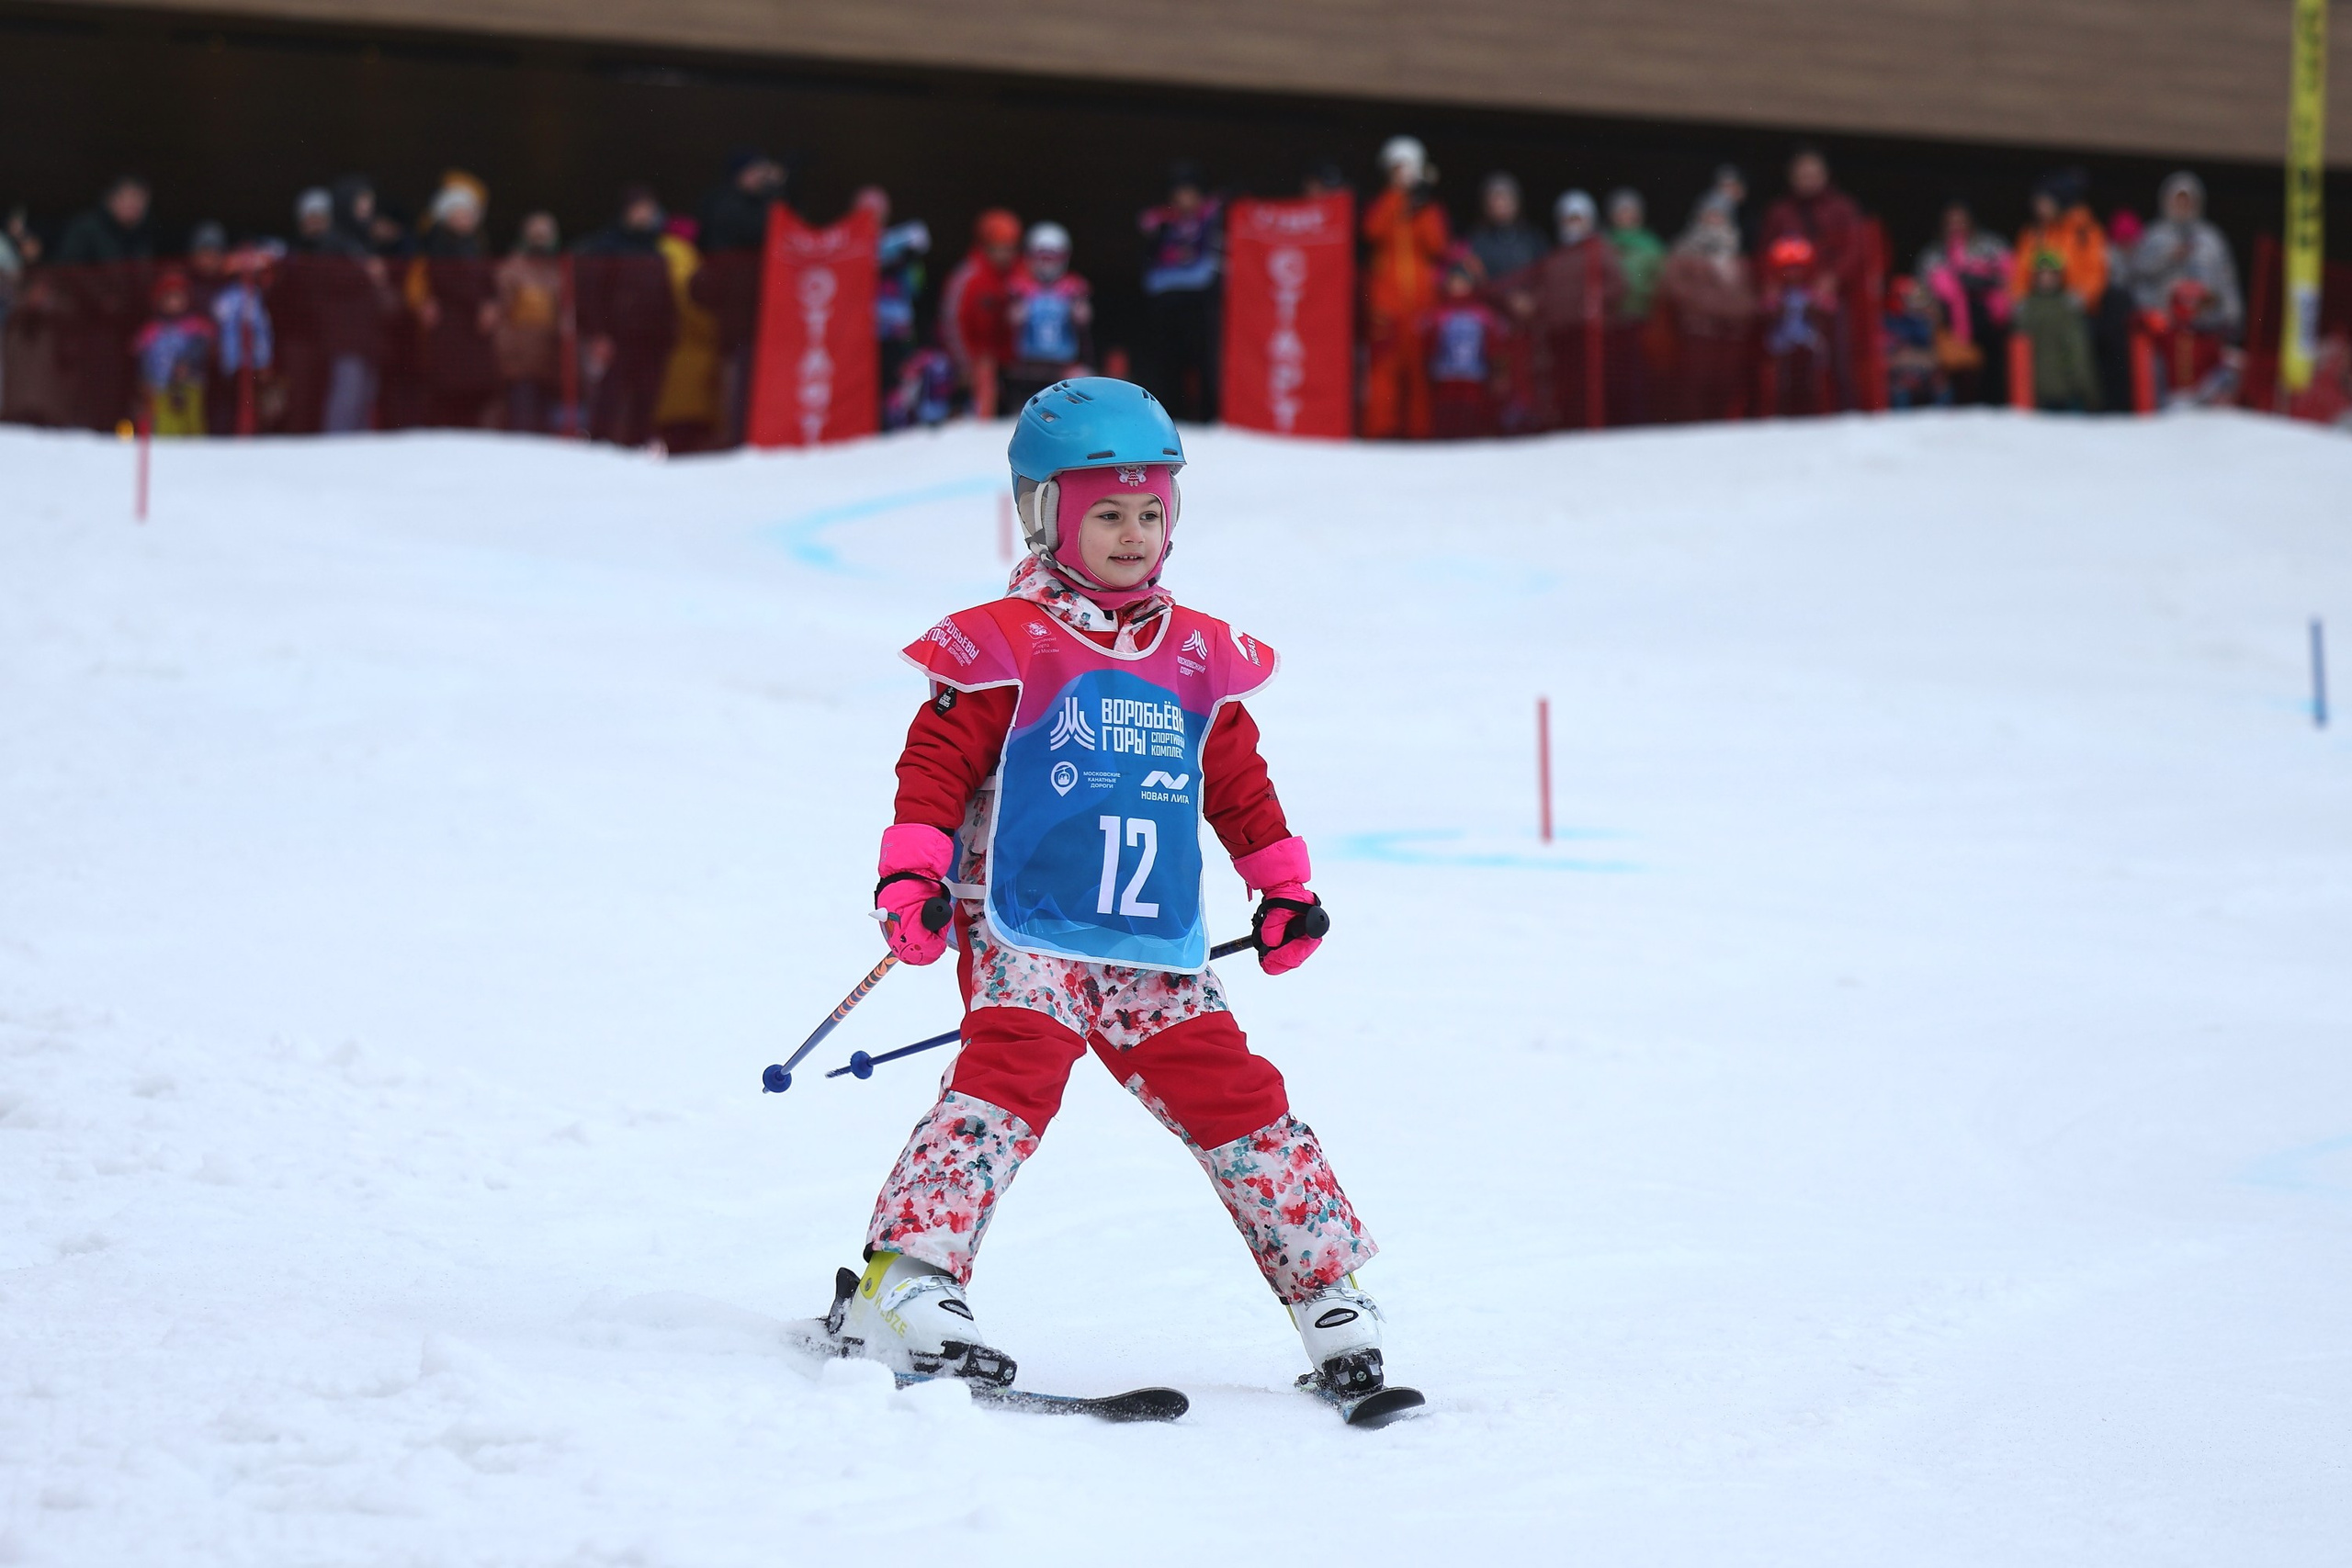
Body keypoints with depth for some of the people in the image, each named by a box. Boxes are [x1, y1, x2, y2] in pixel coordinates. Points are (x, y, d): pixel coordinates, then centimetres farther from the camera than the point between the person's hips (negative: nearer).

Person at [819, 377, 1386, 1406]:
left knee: (1232, 1093, 2)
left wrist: (1283, 886, 22)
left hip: (1156, 952, 5)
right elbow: (936, 764, -4)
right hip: (1023, 934, -5)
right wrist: (912, 874, -16)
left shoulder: (1199, 659, 14)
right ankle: (902, 1284, -29)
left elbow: (1239, 782, 25)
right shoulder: (1004, 648, -2)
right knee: (1010, 1078, -24)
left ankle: (1327, 1287, 13)